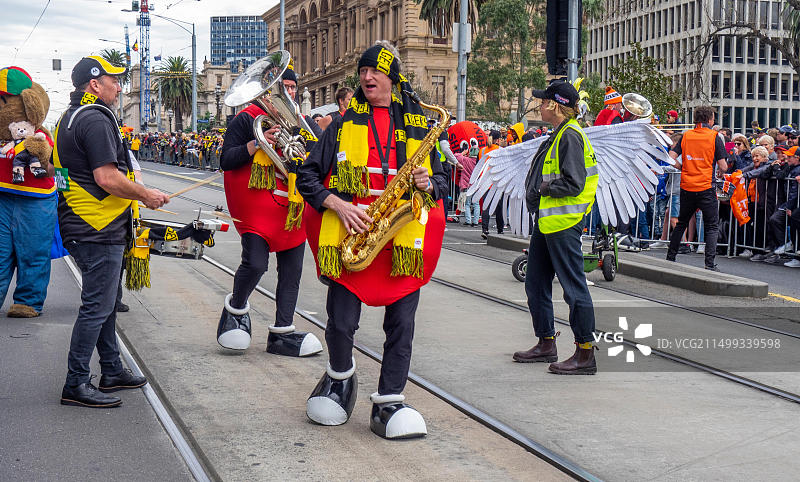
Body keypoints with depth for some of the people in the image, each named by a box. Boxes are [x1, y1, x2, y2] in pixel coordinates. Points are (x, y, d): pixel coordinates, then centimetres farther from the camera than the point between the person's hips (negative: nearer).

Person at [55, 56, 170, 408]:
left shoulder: (70, 118, 17)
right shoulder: (95, 120, -16)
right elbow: (107, 178, -24)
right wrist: (147, 195, -10)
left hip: (80, 225, 11)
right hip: (99, 230, -11)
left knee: (107, 299, 19)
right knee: (97, 306, -6)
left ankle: (112, 371, 29)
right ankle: (75, 385, -1)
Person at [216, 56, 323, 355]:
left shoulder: (305, 123, 15)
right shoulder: (248, 118, 1)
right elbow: (226, 160, -3)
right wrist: (257, 143, -17)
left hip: (293, 206, 5)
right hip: (257, 203, -5)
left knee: (292, 269, 5)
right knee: (255, 263, -17)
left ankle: (282, 333, 14)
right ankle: (236, 306, 14)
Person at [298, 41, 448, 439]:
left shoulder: (419, 127, 14)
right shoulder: (343, 124, 10)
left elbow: (442, 181, 19)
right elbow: (308, 176, 8)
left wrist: (427, 184, -5)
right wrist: (338, 204, -8)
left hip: (403, 240, 1)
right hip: (350, 235, -1)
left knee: (401, 325, -2)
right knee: (341, 323, -1)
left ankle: (388, 404, 8)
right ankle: (340, 378, 28)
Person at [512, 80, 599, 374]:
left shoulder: (570, 135, -14)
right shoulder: (558, 135, 17)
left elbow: (573, 183, -21)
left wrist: (543, 189, -11)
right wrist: (537, 193, 12)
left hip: (564, 223, -11)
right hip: (546, 220, 11)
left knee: (573, 287, -6)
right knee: (536, 284, 15)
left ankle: (585, 354, -1)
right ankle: (546, 344, 26)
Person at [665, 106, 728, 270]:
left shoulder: (685, 136, 6)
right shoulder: (714, 137, -4)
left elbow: (671, 157, -1)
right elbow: (723, 167, -6)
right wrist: (724, 165, 17)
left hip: (686, 187, 4)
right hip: (706, 188, -4)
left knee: (681, 223, 19)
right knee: (711, 226, 4)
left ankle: (670, 257, 23)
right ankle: (710, 264, -4)